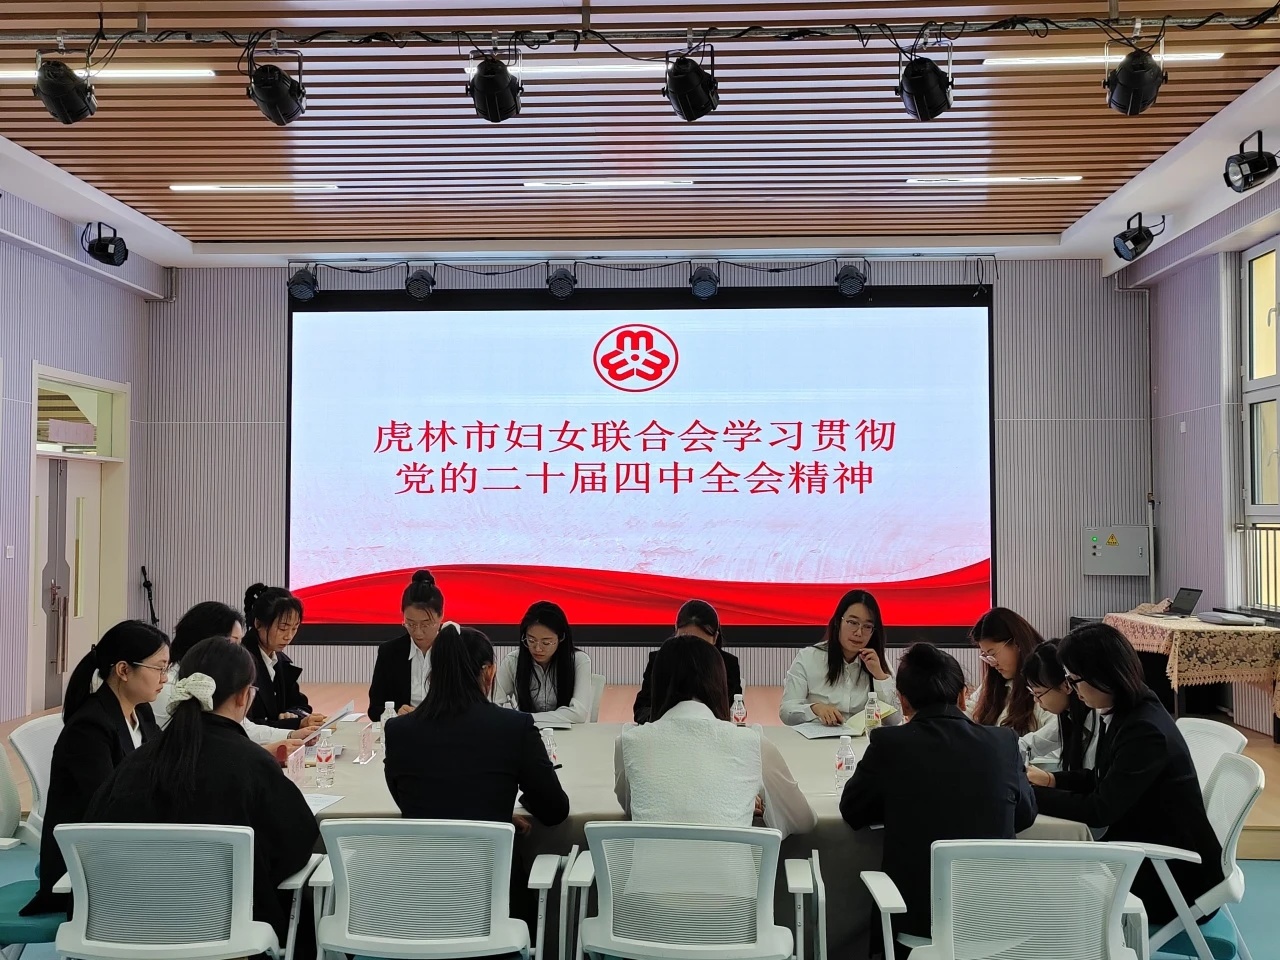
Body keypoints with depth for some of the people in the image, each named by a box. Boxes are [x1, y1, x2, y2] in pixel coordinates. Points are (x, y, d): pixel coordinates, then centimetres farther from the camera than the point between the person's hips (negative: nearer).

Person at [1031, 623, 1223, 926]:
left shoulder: (1145, 731, -28)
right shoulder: (1126, 713, 0)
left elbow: (1099, 810, -26)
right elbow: (1103, 781, 14)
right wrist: (1051, 780, 0)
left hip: (1180, 872, -8)